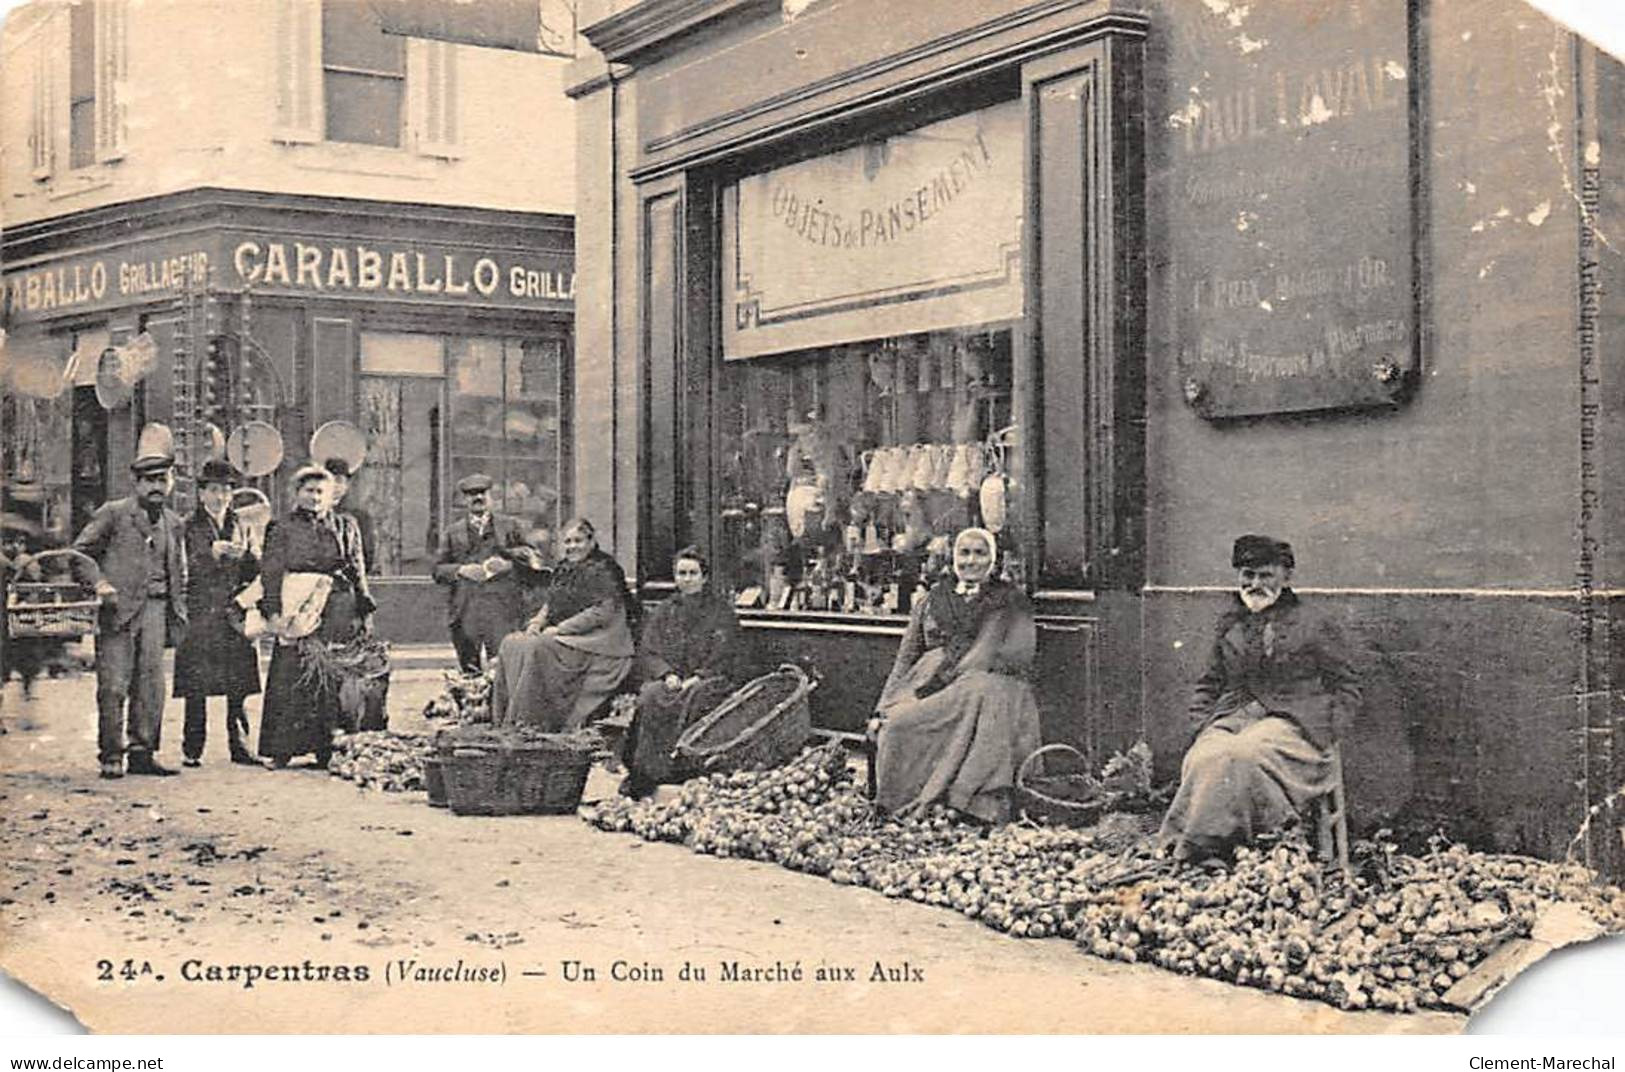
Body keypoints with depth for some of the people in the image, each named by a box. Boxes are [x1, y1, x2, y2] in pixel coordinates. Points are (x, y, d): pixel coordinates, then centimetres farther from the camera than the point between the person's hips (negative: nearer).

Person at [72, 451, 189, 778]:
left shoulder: (172, 522, 17)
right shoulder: (113, 513, 2)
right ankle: (111, 756, 1)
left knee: (151, 684, 3)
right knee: (113, 686, -5)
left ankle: (142, 753, 10)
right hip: (118, 608, -4)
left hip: (155, 609, 5)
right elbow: (80, 551, 1)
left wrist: (179, 612, 13)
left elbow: (179, 571, 24)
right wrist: (99, 582, -14)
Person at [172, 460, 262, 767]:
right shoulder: (190, 527, 3)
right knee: (196, 689, -4)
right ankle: (192, 750, 2)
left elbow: (252, 573, 13)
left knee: (238, 687, 2)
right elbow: (191, 566, -11)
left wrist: (244, 553, -7)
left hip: (233, 615, 4)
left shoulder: (238, 527, 16)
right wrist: (215, 550, -26)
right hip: (200, 615, -4)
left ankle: (239, 745, 8)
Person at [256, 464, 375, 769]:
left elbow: (358, 571, 14)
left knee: (334, 677, 1)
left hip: (339, 612, 2)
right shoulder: (283, 529, 6)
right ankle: (282, 747, 0)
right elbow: (270, 573, 1)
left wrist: (365, 610, 9)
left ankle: (329, 749, 6)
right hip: (298, 611, -2)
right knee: (292, 679, -5)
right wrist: (273, 612, -10)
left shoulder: (346, 527, 13)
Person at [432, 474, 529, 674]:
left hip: (502, 609, -1)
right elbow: (438, 570, 10)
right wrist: (461, 570, -8)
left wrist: (509, 565, -7)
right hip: (465, 611, 1)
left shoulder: (509, 526, 15)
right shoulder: (453, 532, 15)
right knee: (469, 670, -1)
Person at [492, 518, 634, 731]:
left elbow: (602, 613, -16)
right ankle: (506, 722, -15)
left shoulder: (604, 569, -7)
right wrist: (536, 623, 0)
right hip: (561, 637, 8)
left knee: (538, 649, -30)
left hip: (592, 640, -8)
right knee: (511, 644, -12)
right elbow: (550, 605, 23)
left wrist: (560, 628, -17)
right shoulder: (564, 569, 18)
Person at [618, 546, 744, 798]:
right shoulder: (664, 611, 19)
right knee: (650, 697, -31)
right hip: (669, 679, 3)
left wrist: (696, 678, -14)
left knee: (690, 699, -35)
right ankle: (644, 771, -33)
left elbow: (724, 657, 0)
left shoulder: (722, 611, 9)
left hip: (708, 680, -2)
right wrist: (667, 674, -9)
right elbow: (647, 652, 10)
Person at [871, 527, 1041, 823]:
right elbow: (906, 658, 20)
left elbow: (1017, 657, -2)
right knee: (892, 727, -29)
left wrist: (949, 675, -13)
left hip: (985, 685, -3)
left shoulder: (1010, 601, 13)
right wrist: (884, 708, 5)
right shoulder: (933, 599, 23)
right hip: (926, 687, 3)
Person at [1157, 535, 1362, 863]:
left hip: (1289, 721, -4)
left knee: (1241, 753, -36)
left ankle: (1197, 848, -34)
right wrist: (1203, 725, 7)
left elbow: (1347, 687, 8)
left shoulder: (1314, 626, 7)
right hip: (1233, 717, 4)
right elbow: (1209, 685, 26)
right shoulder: (1228, 625, 19)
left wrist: (1322, 731, -6)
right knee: (1203, 758, -31)